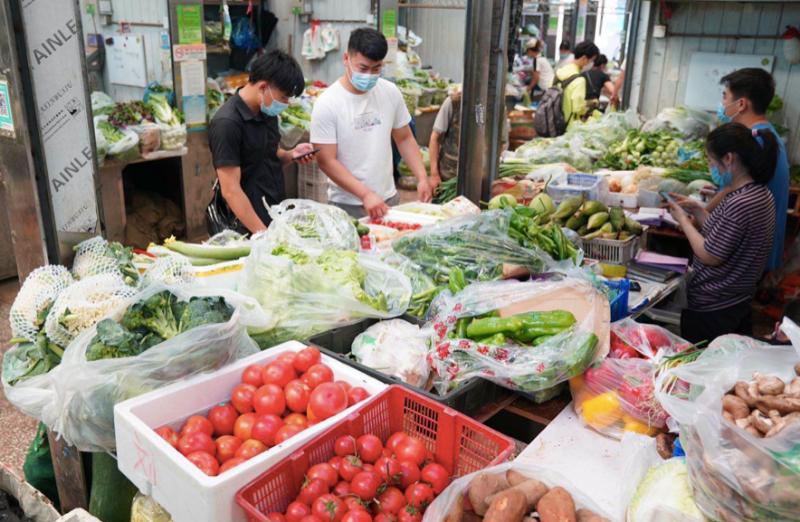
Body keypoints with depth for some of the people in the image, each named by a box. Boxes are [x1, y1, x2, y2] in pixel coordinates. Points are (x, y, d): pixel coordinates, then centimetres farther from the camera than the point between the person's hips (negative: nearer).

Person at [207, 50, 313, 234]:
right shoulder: (227, 124, -19)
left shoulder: (267, 111, 4)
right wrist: (263, 233, -23)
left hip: (279, 217, 7)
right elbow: (230, 191, -21)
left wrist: (290, 155, -2)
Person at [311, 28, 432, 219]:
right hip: (347, 206, -4)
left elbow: (404, 139, 10)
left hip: (389, 199, 4)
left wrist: (422, 178, -3)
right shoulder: (327, 104, -13)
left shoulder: (391, 92, 0)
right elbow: (327, 161, -15)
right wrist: (366, 195, -23)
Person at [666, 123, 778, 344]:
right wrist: (697, 210, 5)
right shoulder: (759, 192, 4)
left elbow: (710, 256, -21)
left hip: (711, 309, -10)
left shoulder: (740, 204, -27)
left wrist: (683, 219, -11)